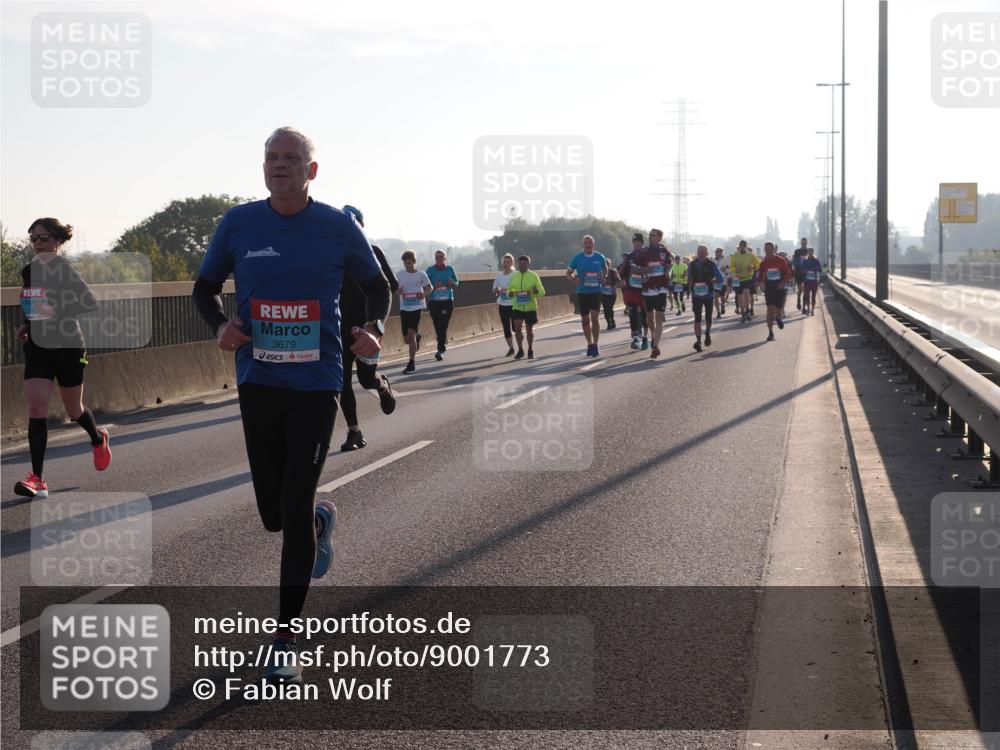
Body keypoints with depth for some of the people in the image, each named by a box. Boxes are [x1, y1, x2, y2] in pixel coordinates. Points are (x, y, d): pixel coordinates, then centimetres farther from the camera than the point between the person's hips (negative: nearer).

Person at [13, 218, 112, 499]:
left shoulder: (66, 269, -12)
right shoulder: (28, 271, 7)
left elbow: (91, 303, -20)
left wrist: (57, 311, -29)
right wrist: (26, 325, 6)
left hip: (67, 346, -5)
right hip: (37, 346, 5)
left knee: (73, 410, 11)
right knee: (36, 407, -10)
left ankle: (98, 439, 46)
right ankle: (37, 479, -13)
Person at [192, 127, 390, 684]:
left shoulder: (338, 227, -4)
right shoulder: (239, 224, 0)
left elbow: (377, 285, 10)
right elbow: (205, 287, 13)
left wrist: (375, 329, -11)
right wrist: (220, 325, -9)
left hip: (317, 382, -2)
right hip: (258, 381, 3)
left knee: (295, 509, -7)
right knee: (274, 513, 8)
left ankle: (287, 642, 4)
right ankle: (320, 520, 47)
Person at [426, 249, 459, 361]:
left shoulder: (450, 269, 6)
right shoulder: (430, 270, 3)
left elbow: (456, 282, 16)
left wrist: (452, 283, -7)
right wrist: (434, 286, -19)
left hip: (447, 301, -1)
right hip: (434, 301, 1)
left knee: (443, 326, -12)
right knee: (437, 327, 8)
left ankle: (440, 350, -15)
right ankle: (444, 344, 32)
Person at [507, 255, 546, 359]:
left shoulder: (533, 276, -2)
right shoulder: (514, 276, 6)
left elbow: (542, 292, -1)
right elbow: (510, 289, 16)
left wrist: (536, 291, -24)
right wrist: (510, 293, -8)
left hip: (530, 307, -1)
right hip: (517, 307, 1)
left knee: (529, 330, 8)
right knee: (517, 328, -14)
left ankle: (530, 351, 26)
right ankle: (520, 350, 0)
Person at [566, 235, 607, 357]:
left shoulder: (599, 257, 3)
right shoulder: (577, 258, 1)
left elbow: (605, 269, 21)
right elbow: (568, 272, 8)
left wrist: (604, 278, 2)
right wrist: (574, 278, -13)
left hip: (596, 291, -1)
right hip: (582, 292, 1)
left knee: (594, 318, -14)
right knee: (585, 320, 8)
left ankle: (595, 345, -9)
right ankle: (589, 344, 21)